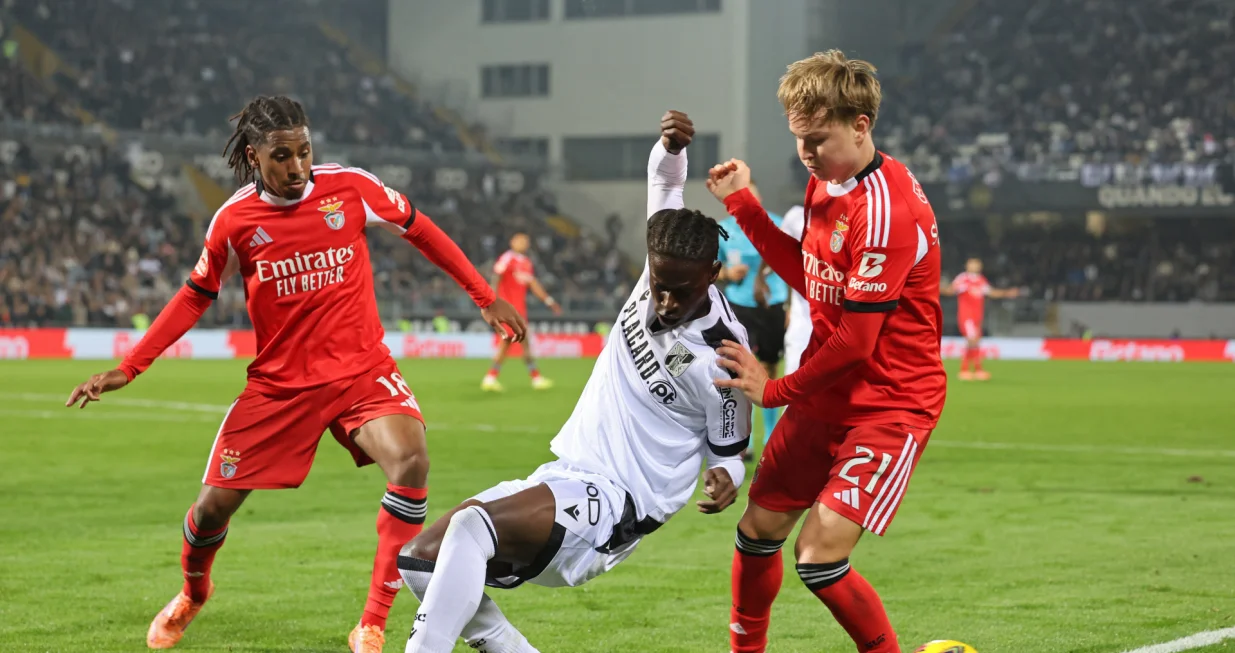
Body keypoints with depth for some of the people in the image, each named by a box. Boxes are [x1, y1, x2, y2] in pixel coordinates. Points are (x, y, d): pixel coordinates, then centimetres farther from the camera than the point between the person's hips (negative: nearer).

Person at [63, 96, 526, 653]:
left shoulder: (350, 188, -8)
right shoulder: (234, 221, -6)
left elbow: (418, 229, 8)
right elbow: (196, 296, 8)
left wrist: (485, 298, 10)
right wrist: (128, 369, 3)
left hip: (361, 371, -1)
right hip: (279, 382, 1)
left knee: (411, 460, -28)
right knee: (214, 505, 3)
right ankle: (193, 595, 41)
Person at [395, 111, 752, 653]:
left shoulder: (720, 363, -17)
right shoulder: (664, 261, -2)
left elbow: (729, 452, -2)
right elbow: (665, 181, 11)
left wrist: (725, 479, -25)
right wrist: (672, 146, -12)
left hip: (611, 507, -9)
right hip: (562, 479, 9)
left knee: (470, 527, -34)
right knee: (419, 560, -1)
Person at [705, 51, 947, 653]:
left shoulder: (886, 208, -24)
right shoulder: (825, 183, 4)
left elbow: (855, 340, -23)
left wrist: (777, 390, -10)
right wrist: (743, 206, 10)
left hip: (890, 404, -9)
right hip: (825, 398, 9)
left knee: (819, 556, -18)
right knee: (758, 529, 15)